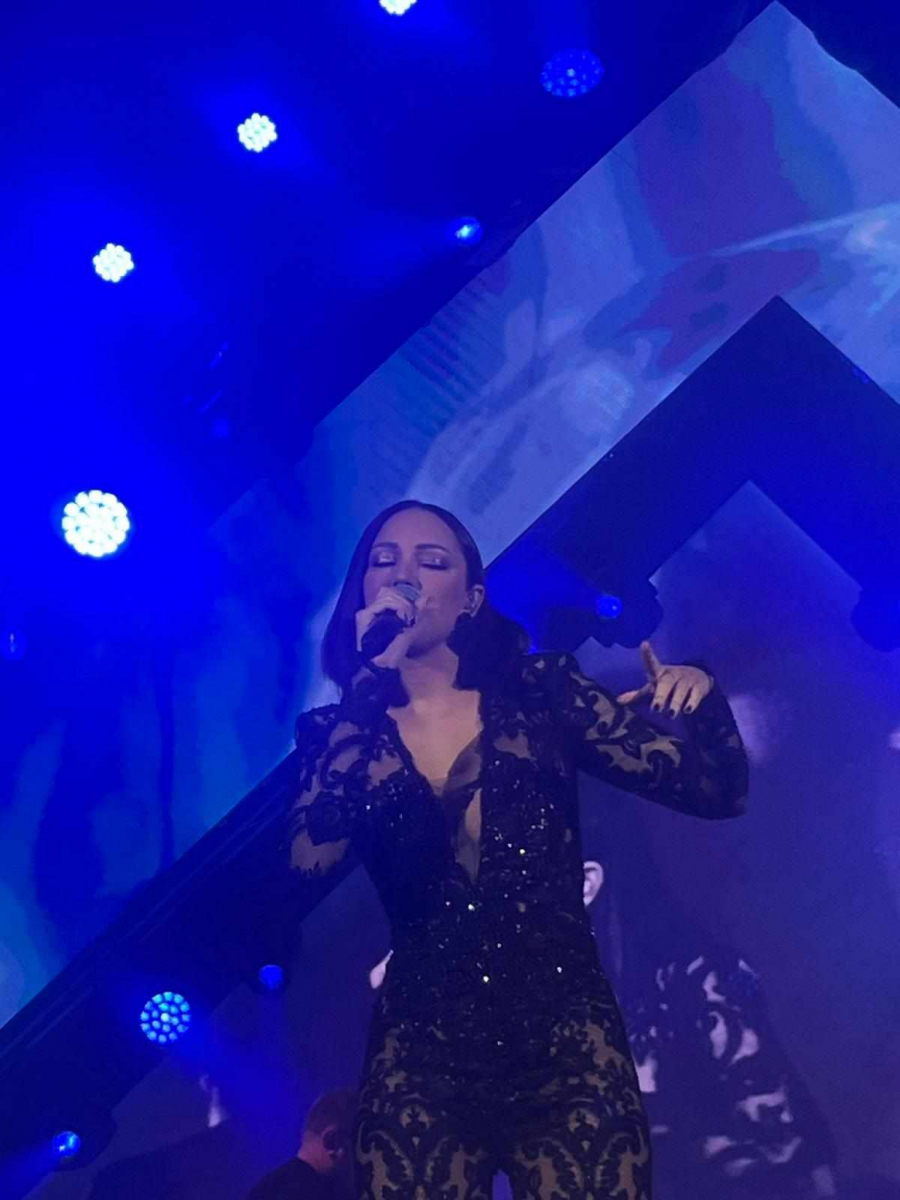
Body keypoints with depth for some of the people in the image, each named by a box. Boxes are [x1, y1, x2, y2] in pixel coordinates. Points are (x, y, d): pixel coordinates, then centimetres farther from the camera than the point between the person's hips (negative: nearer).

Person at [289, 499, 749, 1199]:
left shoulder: (539, 691, 2)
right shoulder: (340, 731, 4)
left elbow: (716, 792, 2)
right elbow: (310, 857, -16)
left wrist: (701, 701, -19)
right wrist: (371, 680, -16)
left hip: (563, 1040, 0)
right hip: (422, 1052, 1)